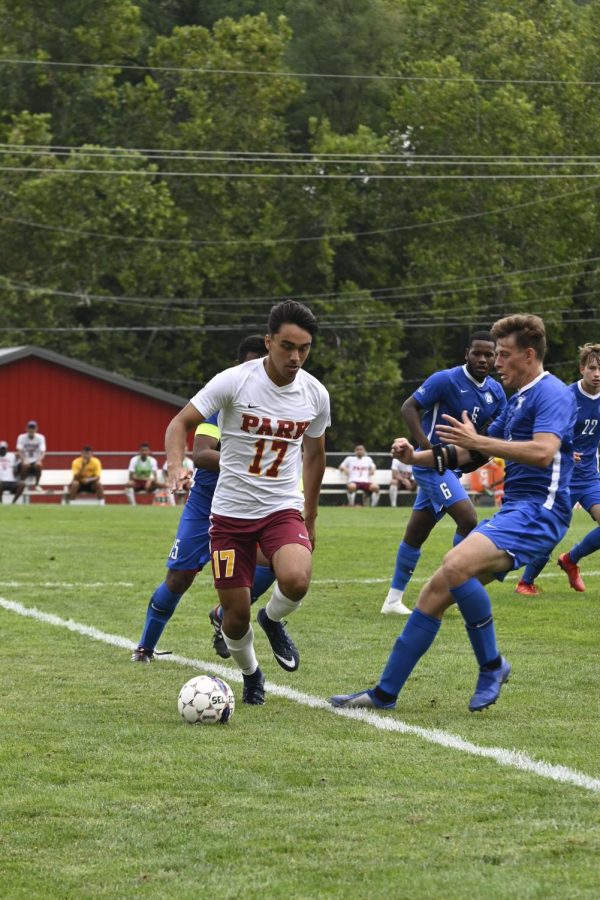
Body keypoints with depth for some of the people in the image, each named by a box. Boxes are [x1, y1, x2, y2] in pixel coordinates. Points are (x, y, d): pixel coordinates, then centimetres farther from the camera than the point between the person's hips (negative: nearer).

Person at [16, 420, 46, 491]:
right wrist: (24, 460, -32)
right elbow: (19, 451, -13)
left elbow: (43, 452, -12)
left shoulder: (40, 437, -3)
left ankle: (37, 484, -11)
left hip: (35, 461, 1)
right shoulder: (21, 437, -4)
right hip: (24, 461, -1)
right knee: (24, 466, -35)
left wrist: (39, 460, -33)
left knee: (39, 465, -33)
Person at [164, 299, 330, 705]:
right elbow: (181, 422, -10)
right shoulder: (234, 382, -14)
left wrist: (311, 516, 20)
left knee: (296, 581, -29)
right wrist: (176, 466, -30)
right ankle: (250, 673, 33)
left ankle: (273, 619, 7)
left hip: (284, 508, 1)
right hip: (231, 511, -1)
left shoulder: (315, 394, -2)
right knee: (236, 615, 0)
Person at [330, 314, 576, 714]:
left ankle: (492, 665, -13)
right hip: (513, 511, 10)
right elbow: (476, 451, 29)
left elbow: (543, 452, -27)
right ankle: (385, 693, 9)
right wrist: (417, 457, 17)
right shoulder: (518, 401, 21)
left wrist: (478, 442, -24)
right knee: (436, 591, 5)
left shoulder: (552, 394, -10)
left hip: (538, 512, -10)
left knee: (456, 565, -30)